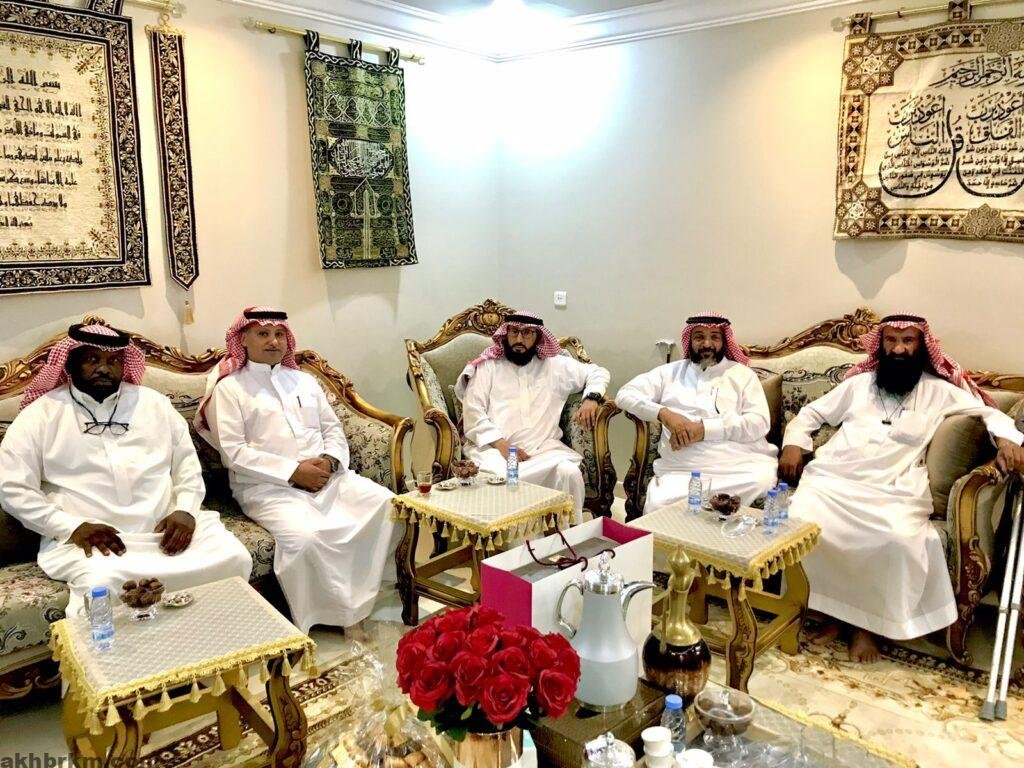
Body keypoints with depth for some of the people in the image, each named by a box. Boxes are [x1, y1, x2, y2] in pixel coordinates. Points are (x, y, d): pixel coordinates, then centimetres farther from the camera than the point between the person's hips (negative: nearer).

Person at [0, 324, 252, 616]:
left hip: (166, 529, 3)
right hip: (90, 540, -3)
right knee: (103, 585, -36)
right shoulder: (41, 414, 6)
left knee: (233, 558, -19)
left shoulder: (153, 402, 16)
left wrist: (186, 510, -3)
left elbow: (186, 461, 16)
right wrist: (73, 527, -12)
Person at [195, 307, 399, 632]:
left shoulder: (304, 380, 21)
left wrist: (329, 460, -6)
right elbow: (233, 452, -6)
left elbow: (333, 429, 18)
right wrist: (293, 472, -14)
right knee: (304, 536, -35)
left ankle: (369, 595, -2)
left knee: (390, 507, -16)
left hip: (326, 477, 5)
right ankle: (332, 615, -14)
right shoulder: (229, 387, 4)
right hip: (268, 487, -5)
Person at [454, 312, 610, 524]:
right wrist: (500, 444, -12)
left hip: (544, 448, 2)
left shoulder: (555, 365, 16)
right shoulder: (488, 367, 11)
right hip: (494, 448, -2)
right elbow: (472, 413, 2)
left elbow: (598, 372, 23)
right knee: (502, 479, -35)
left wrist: (591, 398, 0)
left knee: (569, 473, -29)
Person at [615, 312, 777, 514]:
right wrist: (663, 413, -7)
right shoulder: (671, 371, 20)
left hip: (742, 464, 2)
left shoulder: (742, 374, 16)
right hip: (683, 469, -1)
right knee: (658, 507, -31)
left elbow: (759, 422, 1)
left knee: (764, 480, -32)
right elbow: (625, 395, 11)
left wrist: (703, 429, -9)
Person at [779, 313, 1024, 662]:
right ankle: (832, 610, -6)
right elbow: (810, 413, 21)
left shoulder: (938, 391, 16)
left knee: (901, 540, -33)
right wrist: (793, 443, 2)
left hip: (891, 491, -1)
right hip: (832, 478, 1)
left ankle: (867, 623, -9)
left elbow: (990, 412, 18)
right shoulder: (859, 383, 19)